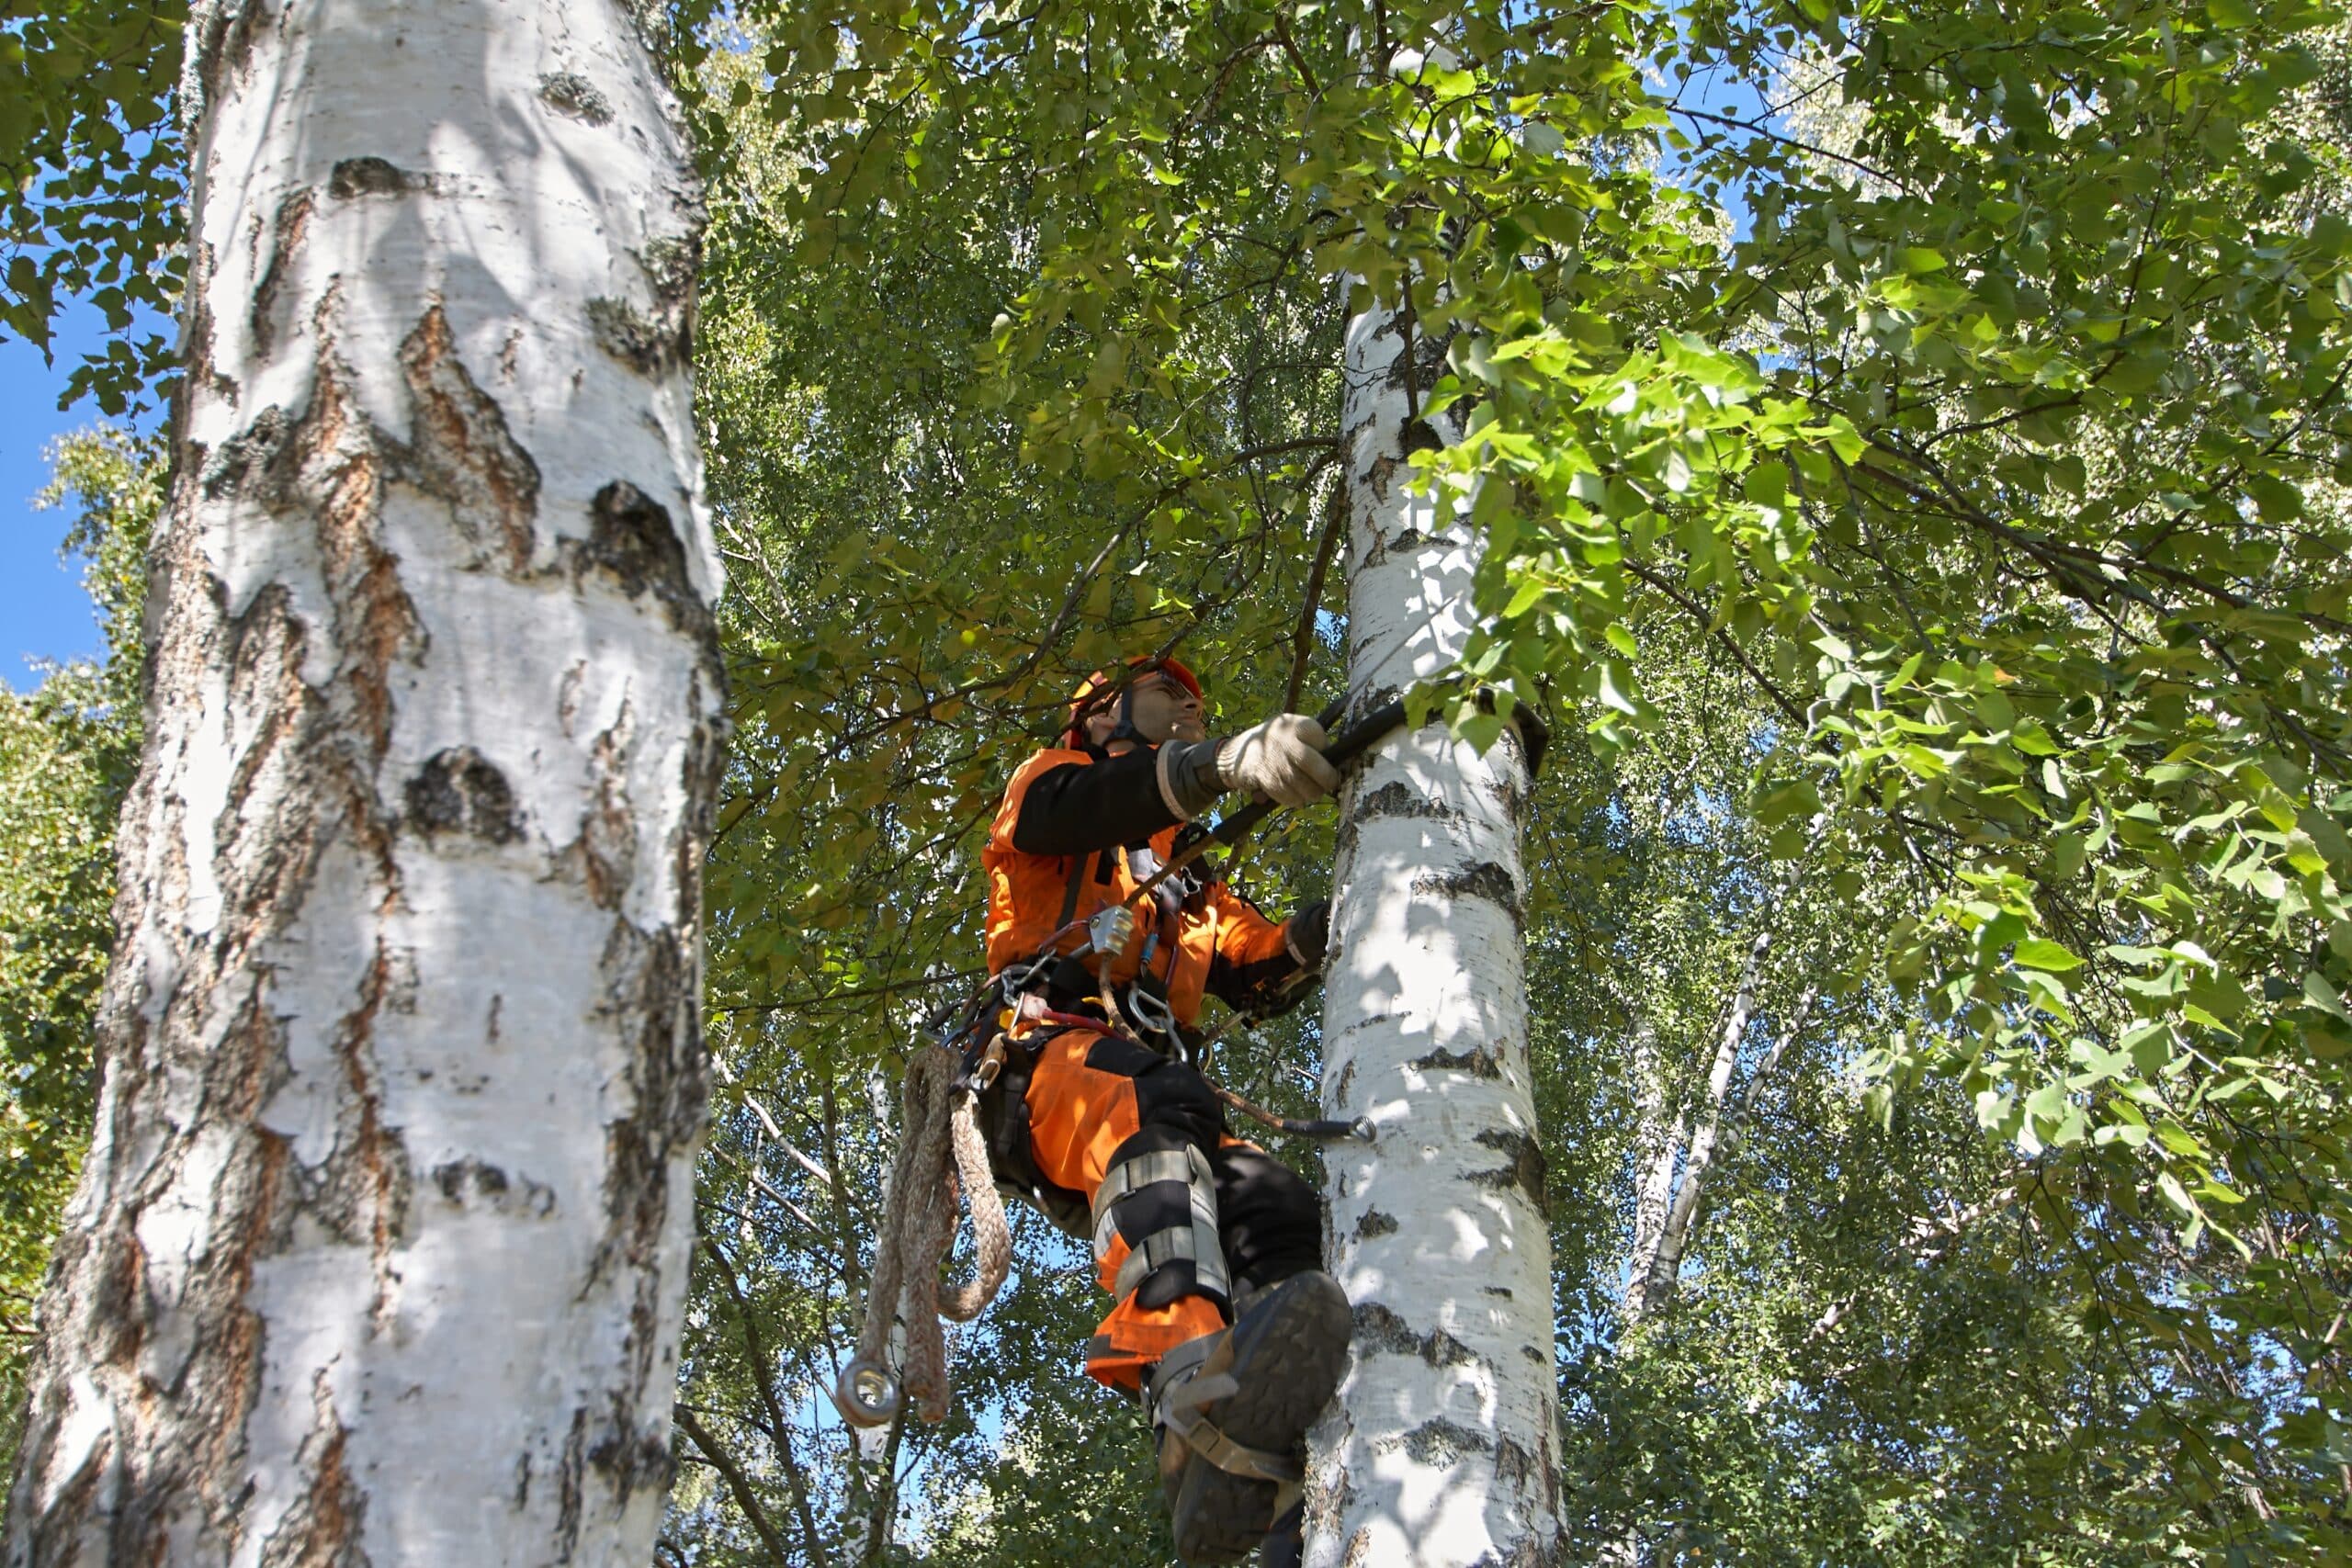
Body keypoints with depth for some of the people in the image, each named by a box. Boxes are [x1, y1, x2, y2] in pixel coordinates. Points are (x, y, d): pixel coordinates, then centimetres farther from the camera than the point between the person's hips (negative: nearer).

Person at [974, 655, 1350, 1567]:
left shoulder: (1187, 883, 40)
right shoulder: (1050, 780, 21)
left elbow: (1261, 978, 26)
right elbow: (1075, 807, -6)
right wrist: (1231, 759, -26)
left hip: (1152, 1101, 6)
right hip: (1040, 1064, -6)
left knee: (1276, 1208, -24)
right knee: (1158, 1108, -39)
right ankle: (1194, 1407, -65)